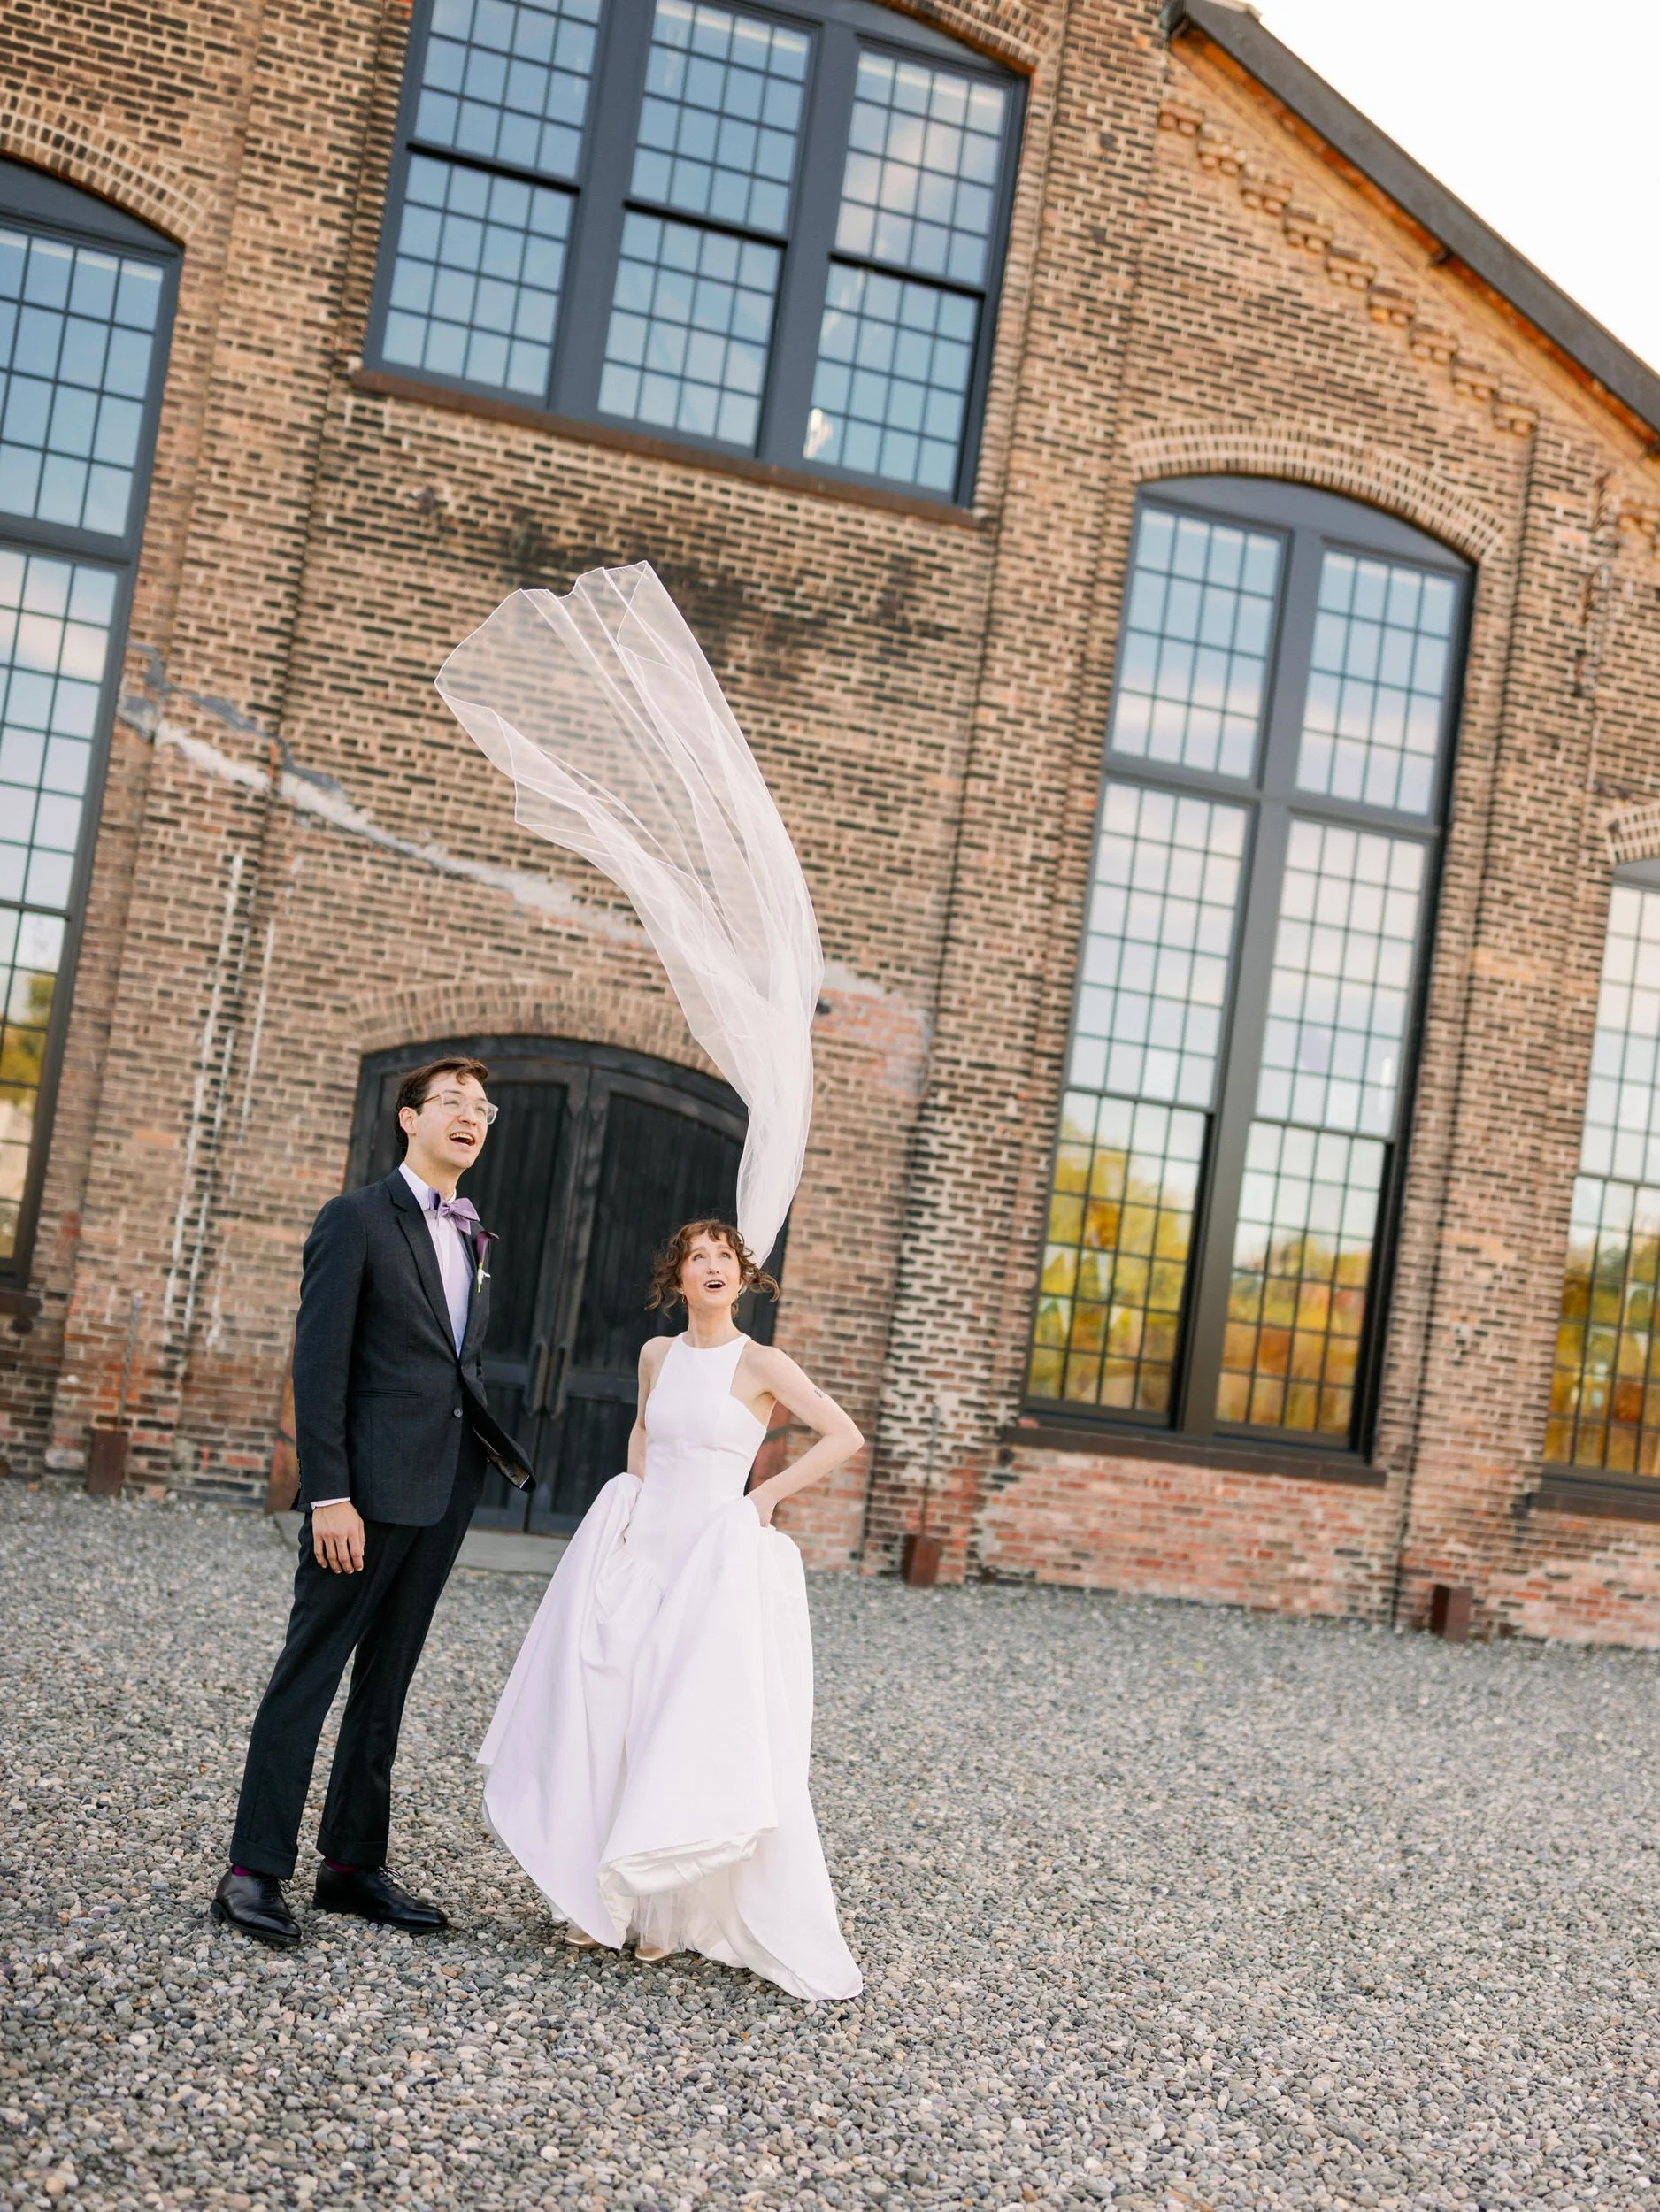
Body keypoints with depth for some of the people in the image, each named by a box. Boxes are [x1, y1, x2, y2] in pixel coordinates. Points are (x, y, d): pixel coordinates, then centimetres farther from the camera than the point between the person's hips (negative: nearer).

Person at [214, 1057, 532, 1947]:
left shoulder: (473, 1239, 16)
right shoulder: (357, 1219, -6)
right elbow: (318, 1364, -11)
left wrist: (494, 1450, 5)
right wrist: (328, 1495, -17)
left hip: (443, 1494, 7)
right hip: (368, 1488, -7)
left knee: (387, 1680, 12)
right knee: (310, 1670, -2)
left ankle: (353, 1863, 20)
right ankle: (254, 1870, 4)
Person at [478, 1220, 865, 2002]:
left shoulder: (760, 1365, -8)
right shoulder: (658, 1354, 8)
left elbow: (845, 1437, -9)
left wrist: (768, 1493, -9)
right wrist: (637, 1492, 11)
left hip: (716, 1561, -5)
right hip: (640, 1552, 5)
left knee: (702, 1738, -6)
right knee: (607, 1718, 2)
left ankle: (671, 1914, 8)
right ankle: (606, 1900, 15)